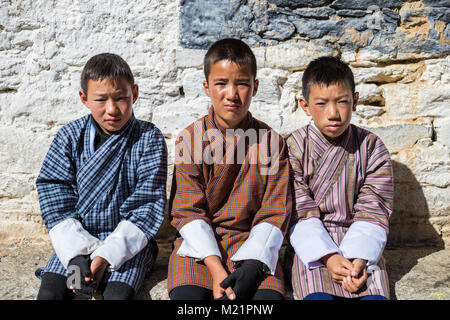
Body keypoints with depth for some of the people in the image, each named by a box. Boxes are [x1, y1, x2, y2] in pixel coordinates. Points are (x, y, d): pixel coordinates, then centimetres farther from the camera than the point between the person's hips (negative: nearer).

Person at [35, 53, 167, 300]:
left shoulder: (149, 138, -7)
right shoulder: (70, 136, 0)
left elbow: (147, 204, -11)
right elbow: (56, 198, -3)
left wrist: (107, 254, -19)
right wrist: (77, 254, -16)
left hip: (127, 242, -2)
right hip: (78, 239, 3)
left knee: (118, 294, -24)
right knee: (49, 292, -16)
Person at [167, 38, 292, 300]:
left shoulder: (272, 142, 2)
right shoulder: (190, 139, 0)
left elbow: (274, 213, 0)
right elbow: (187, 210, -4)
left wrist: (250, 266, -16)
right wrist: (215, 267, -17)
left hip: (253, 244, 1)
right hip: (200, 244, 0)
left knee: (270, 294, -26)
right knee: (186, 294, -27)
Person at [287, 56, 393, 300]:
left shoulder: (371, 147, 2)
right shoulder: (293, 148, -3)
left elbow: (372, 214, -2)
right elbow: (300, 214, -7)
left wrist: (359, 258, -18)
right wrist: (328, 256, -19)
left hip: (360, 246, 2)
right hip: (312, 247, -1)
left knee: (375, 295, -22)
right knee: (317, 296, -26)